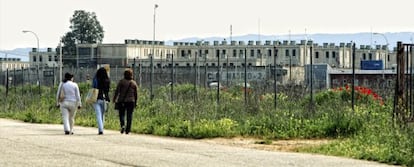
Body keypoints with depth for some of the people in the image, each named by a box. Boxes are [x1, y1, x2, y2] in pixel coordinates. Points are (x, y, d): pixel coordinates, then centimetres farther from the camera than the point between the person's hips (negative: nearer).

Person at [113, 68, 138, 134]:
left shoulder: (121, 81, -2)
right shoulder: (134, 83, 5)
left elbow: (117, 91, -5)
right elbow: (136, 94, 6)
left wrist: (114, 99, 5)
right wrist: (135, 103, 14)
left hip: (122, 101, -2)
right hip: (131, 101, 2)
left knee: (122, 114, 8)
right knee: (129, 116, 5)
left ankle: (122, 125, -16)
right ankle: (127, 130, 2)